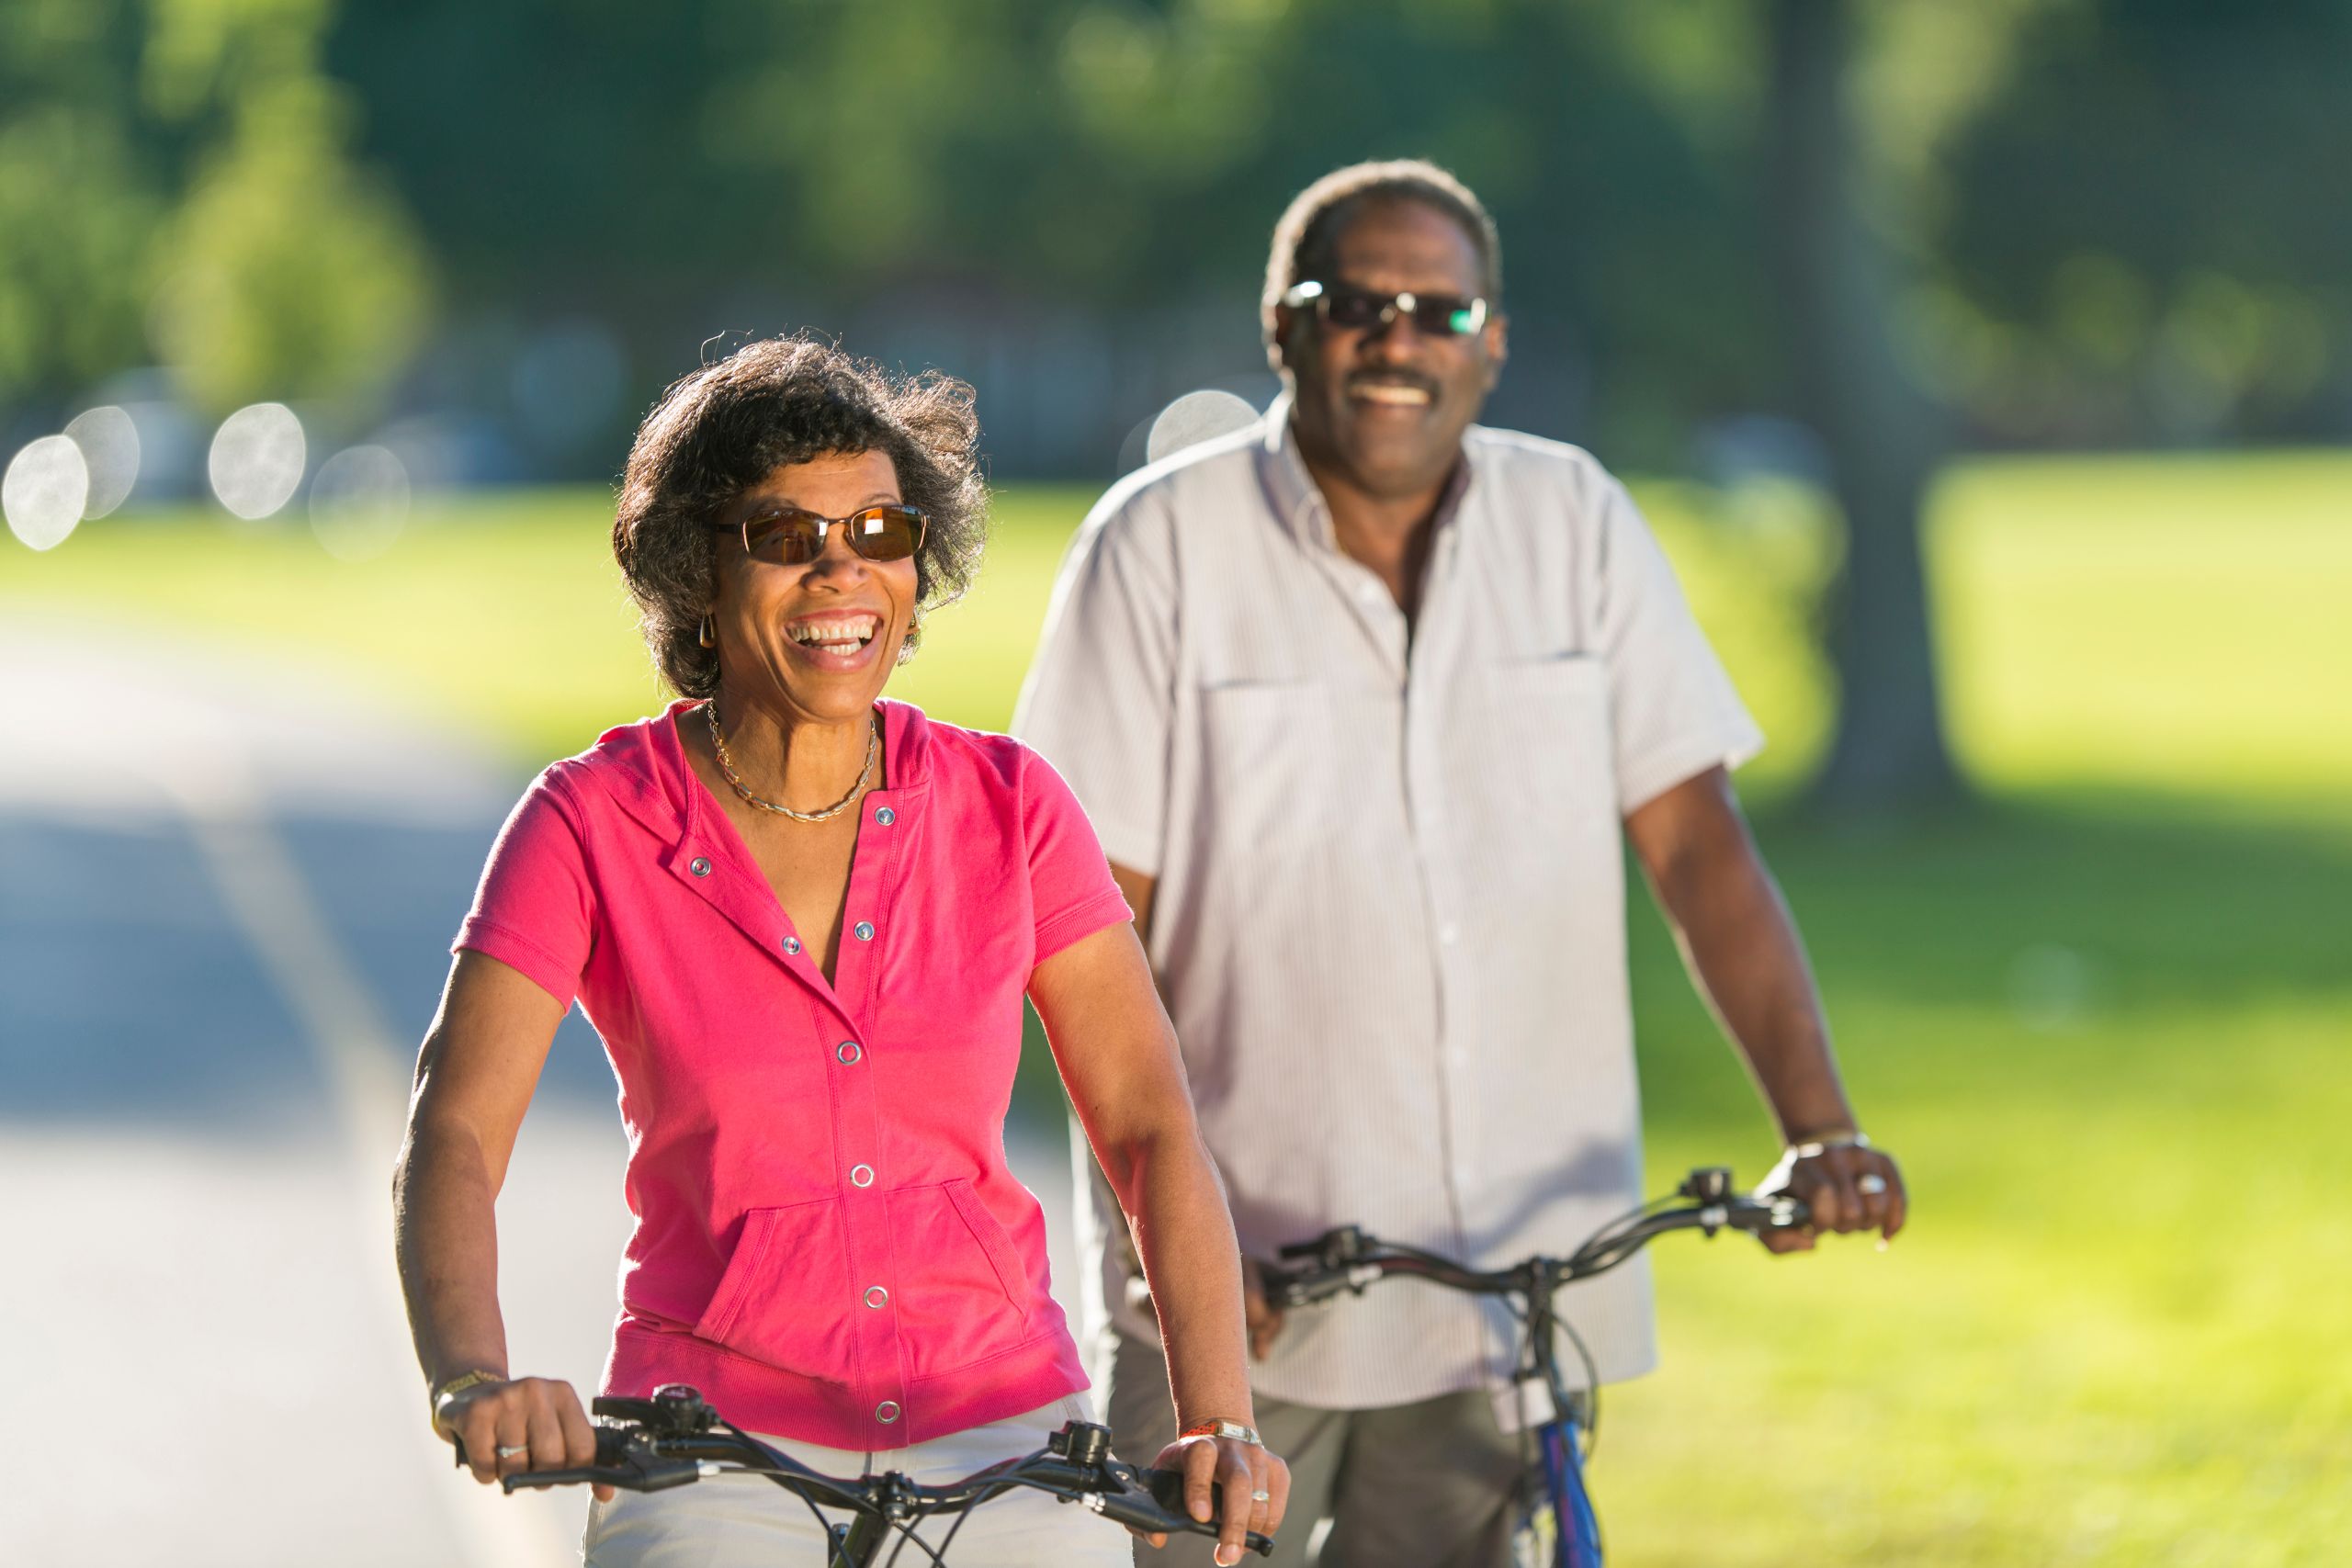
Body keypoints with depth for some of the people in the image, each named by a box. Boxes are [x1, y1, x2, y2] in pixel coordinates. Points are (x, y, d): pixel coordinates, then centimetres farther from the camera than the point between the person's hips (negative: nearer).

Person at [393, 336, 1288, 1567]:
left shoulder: (1007, 808, 2)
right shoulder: (594, 825, -4)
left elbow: (1151, 1130, -1)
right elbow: (452, 1136, -13)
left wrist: (1218, 1420, -16)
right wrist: (472, 1379, -32)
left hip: (997, 1429, 2)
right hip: (714, 1441, -2)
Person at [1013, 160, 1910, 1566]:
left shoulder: (1576, 524, 4)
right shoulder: (1164, 543, -4)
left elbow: (1697, 842, 0)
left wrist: (1819, 1127, -12)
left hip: (1513, 1278, 2)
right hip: (1246, 1283, -2)